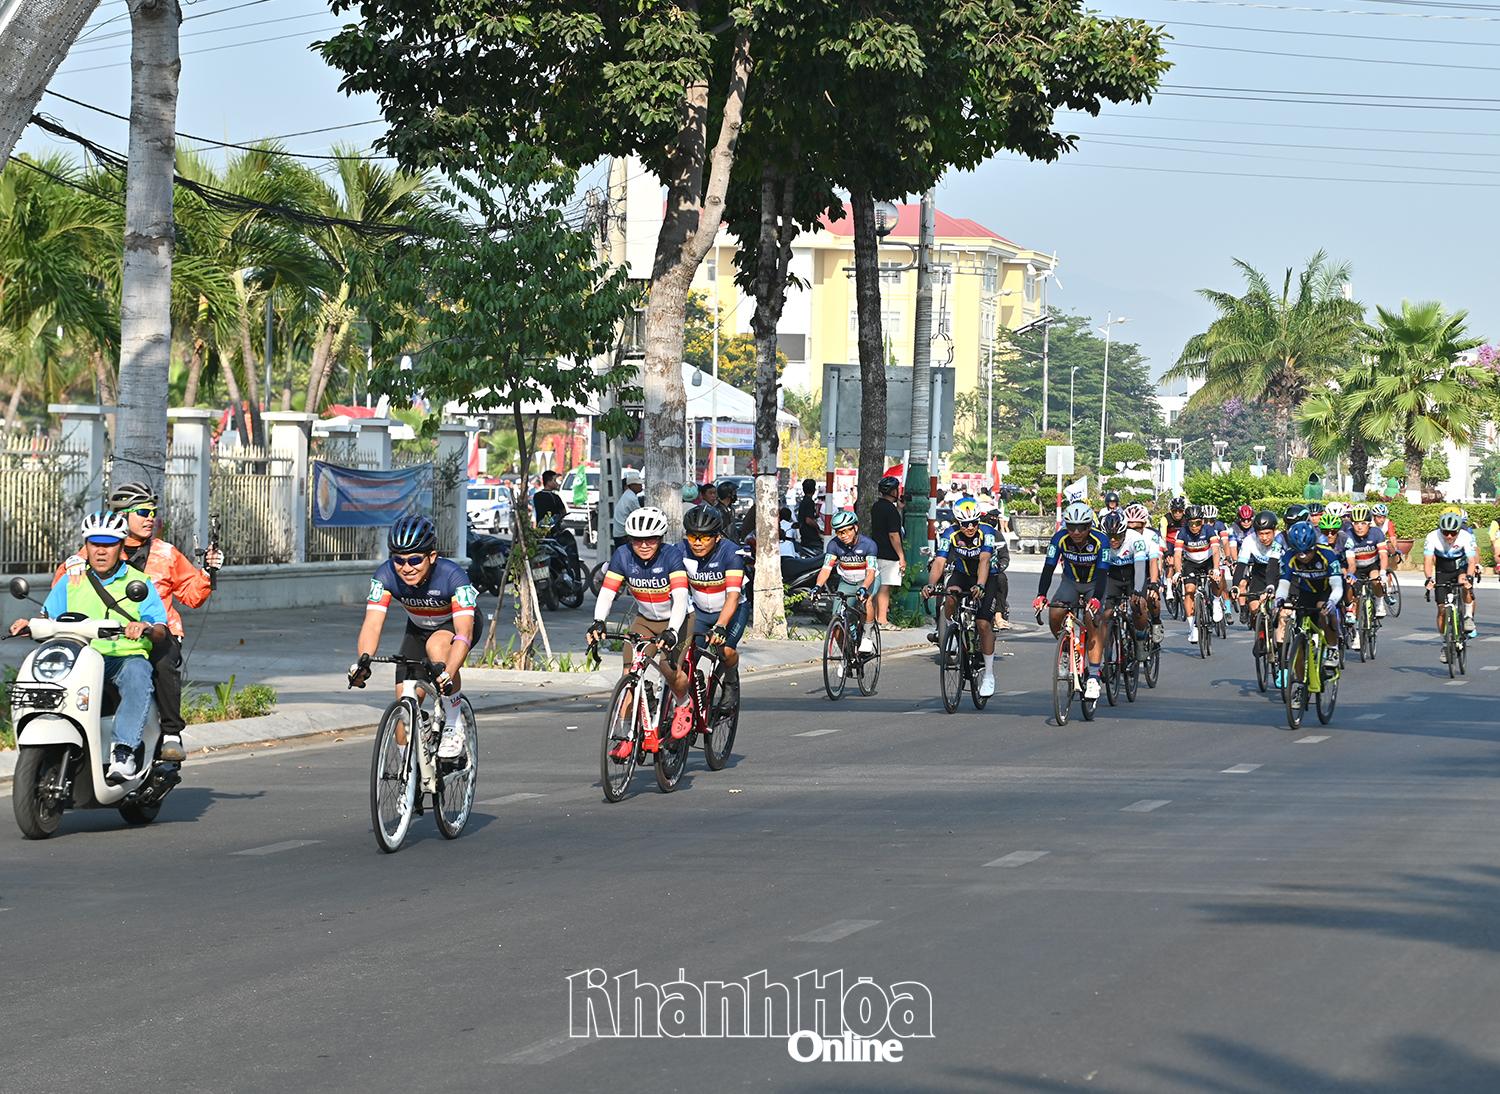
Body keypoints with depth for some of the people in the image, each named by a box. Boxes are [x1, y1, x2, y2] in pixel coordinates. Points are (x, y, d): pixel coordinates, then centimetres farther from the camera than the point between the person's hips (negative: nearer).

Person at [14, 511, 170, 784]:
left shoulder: (139, 582, 10)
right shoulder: (70, 581, 18)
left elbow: (161, 631, 1)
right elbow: (49, 617, 14)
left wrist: (146, 628, -23)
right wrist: (29, 624, -9)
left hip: (128, 656, -2)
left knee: (137, 674, -37)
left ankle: (124, 750, -46)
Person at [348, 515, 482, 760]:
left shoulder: (453, 576, -37)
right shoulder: (386, 575, -29)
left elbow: (463, 634, -45)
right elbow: (372, 624, -37)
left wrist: (448, 674, -61)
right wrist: (363, 660, -57)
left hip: (456, 624, -4)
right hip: (418, 628, 4)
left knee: (436, 645, -37)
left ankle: (455, 728, -23)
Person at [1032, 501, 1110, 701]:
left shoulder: (1100, 541, -28)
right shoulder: (1060, 538, -23)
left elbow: (1102, 573, -33)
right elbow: (1048, 568, -25)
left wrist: (1096, 598, -50)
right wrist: (1041, 595, -40)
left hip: (1095, 583, -3)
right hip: (1070, 581, 3)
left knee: (1093, 622, -22)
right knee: (1055, 615, -20)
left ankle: (1093, 677, -22)